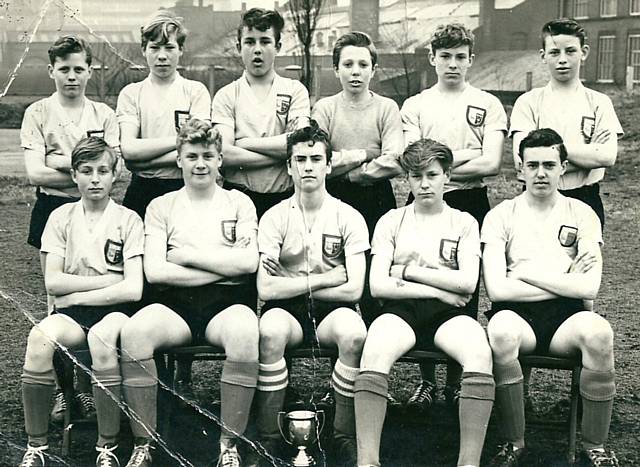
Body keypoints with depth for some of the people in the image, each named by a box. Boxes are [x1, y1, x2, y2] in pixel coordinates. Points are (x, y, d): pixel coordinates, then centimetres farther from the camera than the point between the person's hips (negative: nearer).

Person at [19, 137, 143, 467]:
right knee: (40, 337, -32)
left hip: (115, 309, -2)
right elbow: (52, 282, 2)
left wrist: (76, 294, -6)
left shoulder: (128, 220, 4)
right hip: (71, 314, 2)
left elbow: (133, 289, -6)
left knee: (101, 336, -38)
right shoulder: (62, 217, 11)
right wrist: (108, 280, -4)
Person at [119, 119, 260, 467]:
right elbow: (154, 271, 1)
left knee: (245, 333, -37)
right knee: (133, 331, -33)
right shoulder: (161, 206, 16)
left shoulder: (238, 203, 16)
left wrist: (188, 254, 0)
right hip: (174, 304, 1)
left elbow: (248, 262, 0)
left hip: (227, 303, 0)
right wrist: (225, 267, -2)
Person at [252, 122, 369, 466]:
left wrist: (292, 285, -5)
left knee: (353, 332, -35)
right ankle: (268, 438, -21)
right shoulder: (274, 217, 3)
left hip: (331, 310, 0)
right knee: (271, 329, -35)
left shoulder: (348, 217, 2)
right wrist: (324, 279, -8)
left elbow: (353, 290, -8)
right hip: (288, 310, 0)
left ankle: (344, 437, -16)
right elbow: (266, 289, -9)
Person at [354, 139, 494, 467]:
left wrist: (409, 271, 0)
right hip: (400, 309, 0)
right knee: (374, 354, -36)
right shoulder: (391, 221, 16)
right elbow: (377, 286, 3)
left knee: (480, 354, -35)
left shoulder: (464, 223, 17)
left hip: (447, 314, 0)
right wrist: (437, 289, -3)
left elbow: (466, 283, 1)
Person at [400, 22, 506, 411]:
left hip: (470, 204, -1)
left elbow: (492, 164, -6)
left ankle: (457, 380, 14)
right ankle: (427, 381, 13)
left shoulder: (488, 105, 6)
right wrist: (467, 154, -7)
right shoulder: (415, 105, 9)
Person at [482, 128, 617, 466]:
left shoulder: (582, 214, 11)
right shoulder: (501, 216, 8)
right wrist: (565, 281, -2)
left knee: (598, 331, -34)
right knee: (502, 330, -37)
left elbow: (589, 288, -2)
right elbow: (496, 288, -6)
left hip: (565, 317, 1)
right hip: (517, 314, -1)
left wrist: (527, 272, -3)